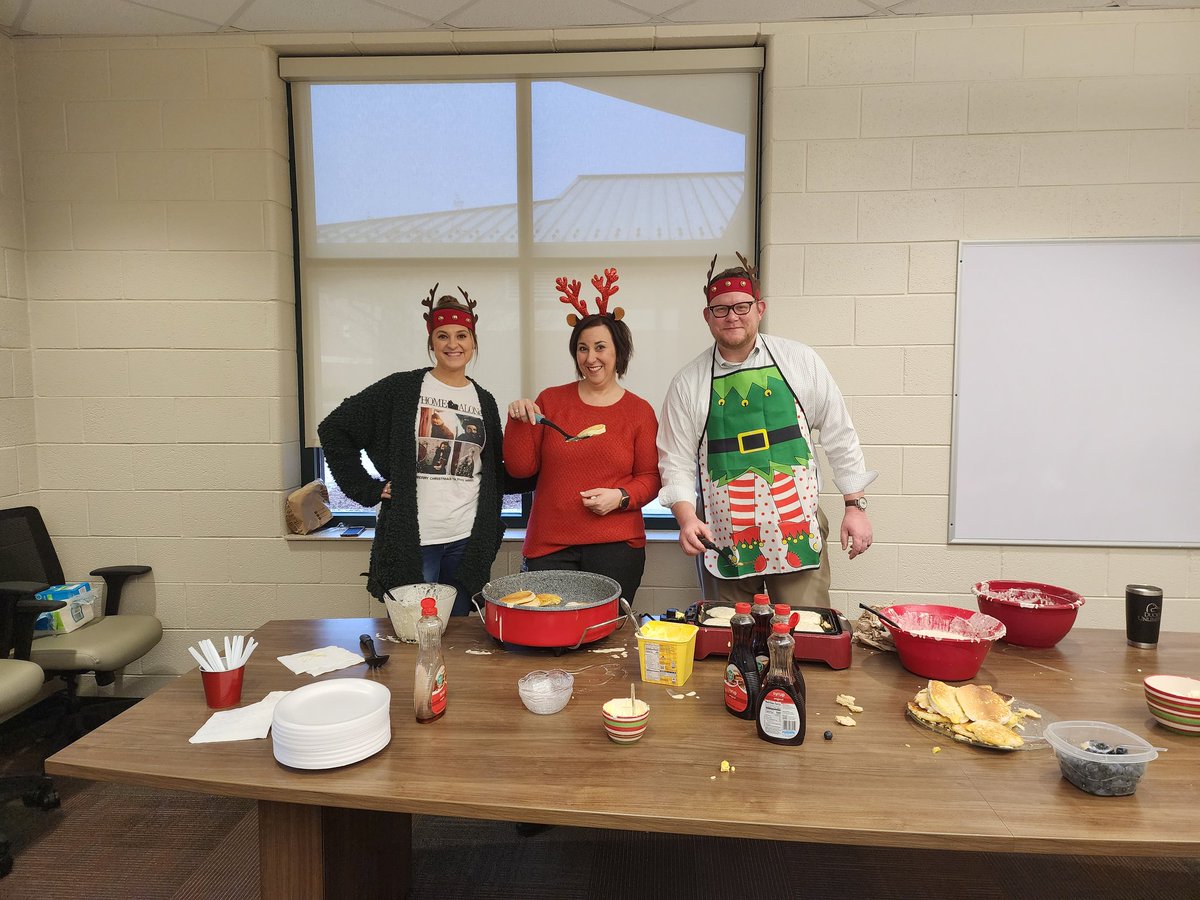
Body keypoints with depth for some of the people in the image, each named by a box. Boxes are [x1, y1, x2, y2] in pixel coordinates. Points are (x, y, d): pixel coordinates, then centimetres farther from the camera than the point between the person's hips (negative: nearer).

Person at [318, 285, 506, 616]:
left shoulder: (485, 402, 9)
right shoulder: (403, 388, -3)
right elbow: (333, 430, -2)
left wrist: (491, 533, 8)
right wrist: (368, 489, -7)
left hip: (467, 541, 4)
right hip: (412, 539, -3)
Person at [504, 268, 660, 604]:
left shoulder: (639, 411, 3)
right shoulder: (551, 400, 6)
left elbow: (650, 477, 5)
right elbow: (521, 468, 4)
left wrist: (621, 497, -12)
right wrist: (518, 421, -9)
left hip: (615, 547, 0)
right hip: (549, 546, 1)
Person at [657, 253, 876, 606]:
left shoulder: (801, 362, 1)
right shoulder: (688, 383, 1)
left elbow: (839, 437, 7)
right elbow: (676, 462, 2)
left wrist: (855, 505, 5)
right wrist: (687, 518, -13)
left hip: (798, 531, 0)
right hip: (726, 542, 0)